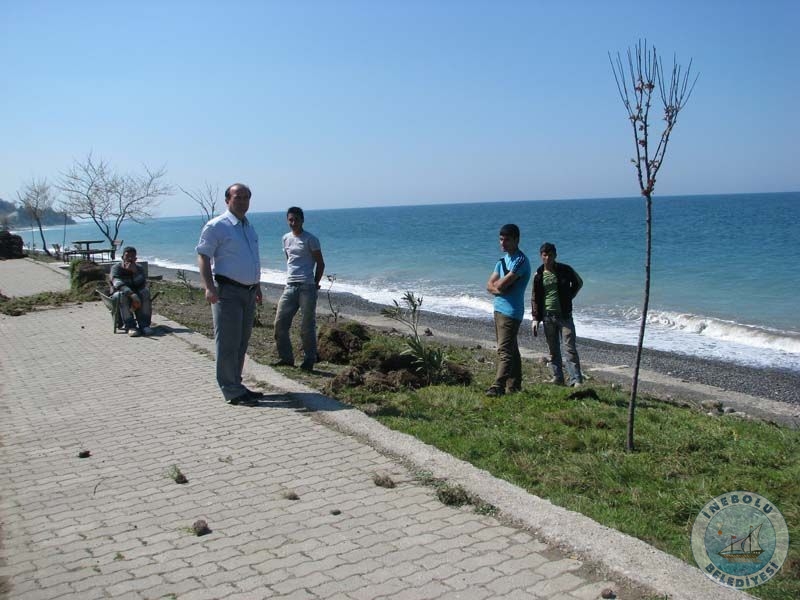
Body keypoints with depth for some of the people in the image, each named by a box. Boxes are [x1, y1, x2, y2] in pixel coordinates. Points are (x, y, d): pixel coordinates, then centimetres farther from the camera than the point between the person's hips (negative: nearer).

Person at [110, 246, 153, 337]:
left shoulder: (139, 268, 4)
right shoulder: (116, 268, -6)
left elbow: (142, 284, -12)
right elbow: (118, 283, -26)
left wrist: (135, 272, -30)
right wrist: (132, 295, -41)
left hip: (135, 294, 3)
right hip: (120, 294, -3)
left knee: (145, 292, -28)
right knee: (122, 295, -36)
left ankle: (144, 325, -35)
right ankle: (130, 326, -44)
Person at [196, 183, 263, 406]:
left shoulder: (249, 228, 19)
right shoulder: (216, 226, -7)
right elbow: (203, 256, -12)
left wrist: (257, 287, 28)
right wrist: (209, 287, -23)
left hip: (248, 292, 8)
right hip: (227, 291, -8)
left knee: (242, 343, 13)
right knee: (228, 343, -5)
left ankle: (235, 386, 23)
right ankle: (232, 392, -1)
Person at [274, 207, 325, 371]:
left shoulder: (310, 239, -1)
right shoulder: (286, 239, 15)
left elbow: (320, 263, 1)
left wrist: (315, 283, -3)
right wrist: (290, 278, 14)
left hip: (307, 287, -5)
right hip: (290, 287, 6)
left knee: (307, 326, -2)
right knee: (280, 322, 1)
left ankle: (309, 360, 8)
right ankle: (286, 357, 12)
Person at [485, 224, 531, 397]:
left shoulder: (520, 260, -15)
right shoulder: (503, 260, 14)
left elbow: (501, 285, -21)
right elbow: (490, 286, 10)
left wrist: (497, 284, 2)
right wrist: (500, 288, -11)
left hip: (511, 312, -9)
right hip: (499, 309, 9)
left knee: (504, 350, -12)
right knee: (510, 350, 14)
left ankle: (498, 387, -16)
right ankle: (514, 386, 22)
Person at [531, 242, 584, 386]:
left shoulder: (565, 270, -3)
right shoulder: (538, 275, 2)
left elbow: (578, 283, 14)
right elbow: (535, 298, 6)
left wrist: (569, 297, 3)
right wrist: (535, 318, 0)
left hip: (564, 315, -2)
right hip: (547, 316, 2)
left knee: (570, 348, -5)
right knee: (553, 350, 8)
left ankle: (576, 380, -5)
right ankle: (558, 377, 18)